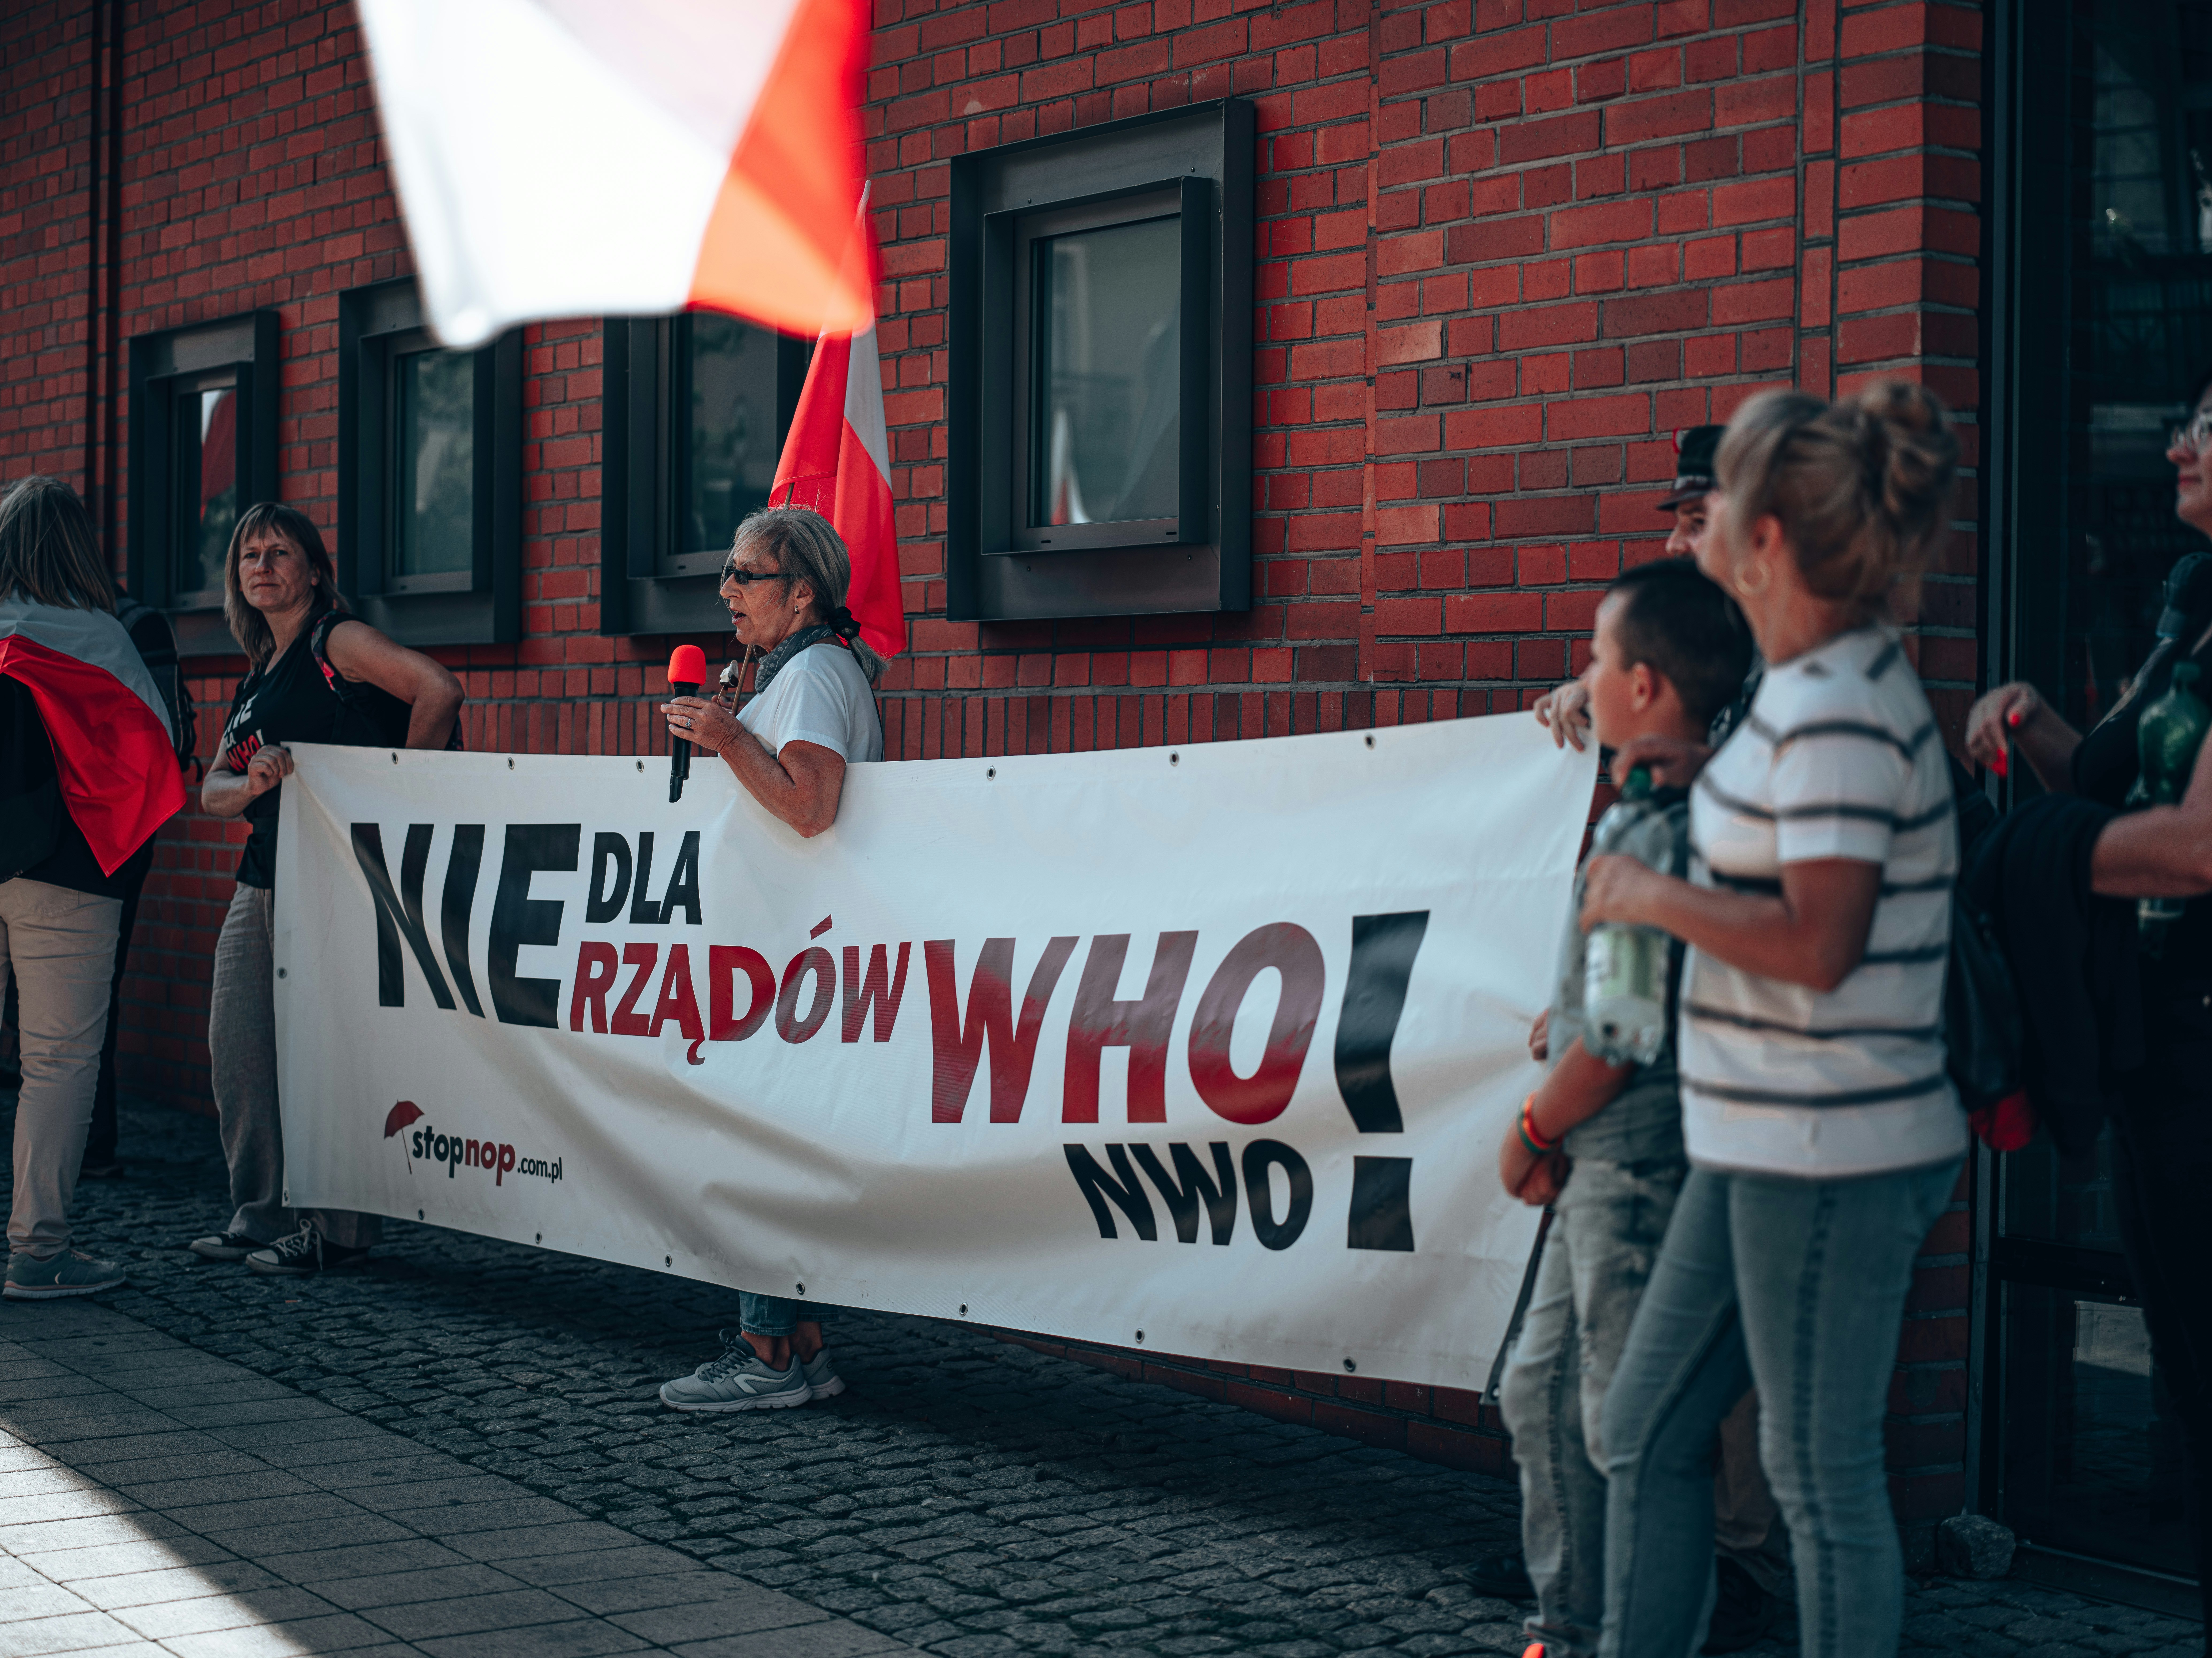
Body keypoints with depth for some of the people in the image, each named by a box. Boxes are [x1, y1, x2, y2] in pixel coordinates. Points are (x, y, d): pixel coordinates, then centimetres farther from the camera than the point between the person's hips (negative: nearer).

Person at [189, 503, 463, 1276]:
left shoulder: (337, 642, -6)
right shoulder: (257, 674, 19)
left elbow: (439, 690, -19)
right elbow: (213, 790, 14)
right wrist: (252, 785, -9)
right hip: (262, 877, 9)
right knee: (237, 1048, 8)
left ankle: (335, 1230, 0)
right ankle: (262, 1217, 17)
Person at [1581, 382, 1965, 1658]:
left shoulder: (1838, 712, -19)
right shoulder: (1832, 683, 11)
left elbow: (1817, 943, -26)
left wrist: (1652, 895, -14)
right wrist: (1698, 772, 19)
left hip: (1828, 1156, -10)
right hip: (1764, 1146, 10)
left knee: (1823, 1473, 1)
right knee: (1649, 1430, 16)